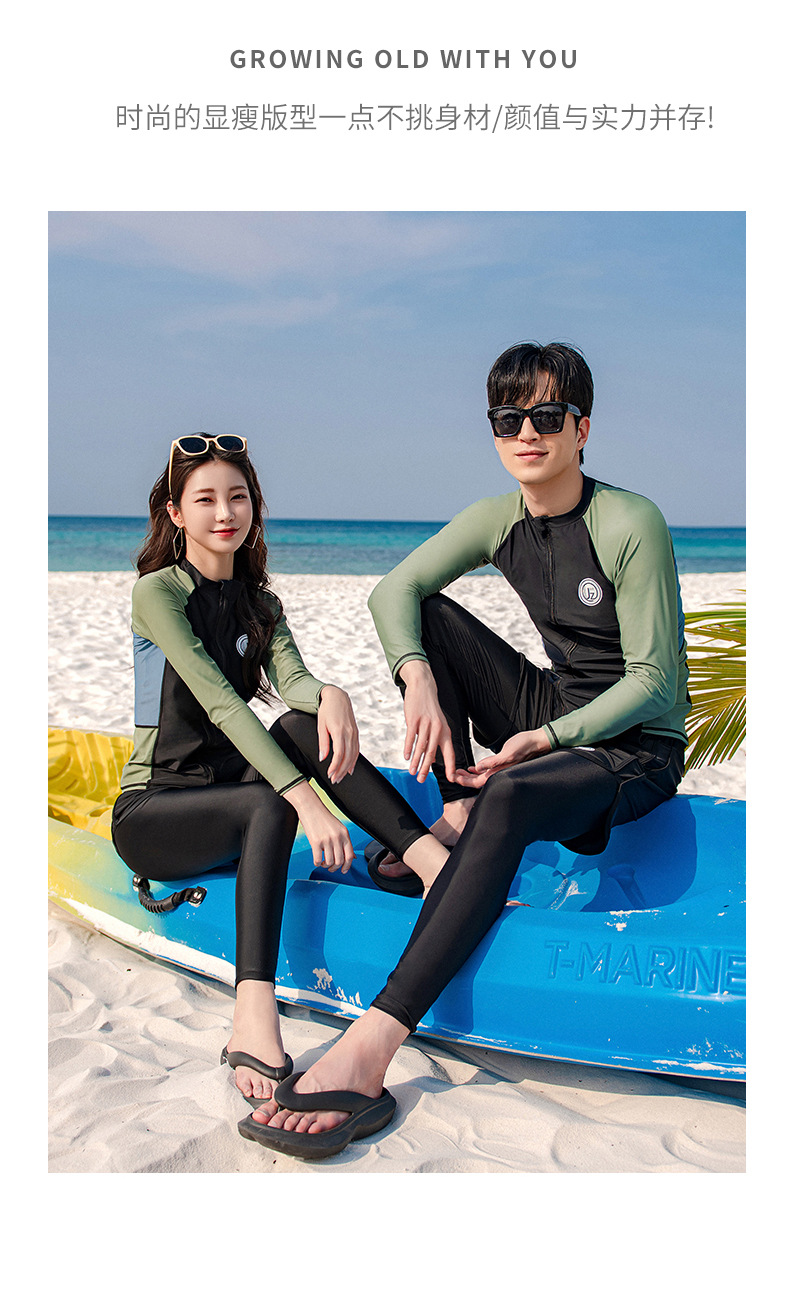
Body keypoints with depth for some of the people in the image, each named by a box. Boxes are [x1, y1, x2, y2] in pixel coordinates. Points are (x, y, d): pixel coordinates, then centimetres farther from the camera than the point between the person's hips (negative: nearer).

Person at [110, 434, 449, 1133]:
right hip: (151, 812, -5)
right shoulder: (158, 592, -10)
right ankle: (254, 1022, -48)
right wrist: (304, 798, -36)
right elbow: (219, 702, -24)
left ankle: (437, 863, -34)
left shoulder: (259, 601, 10)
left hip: (230, 790, 5)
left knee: (307, 724, -23)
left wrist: (330, 694, -37)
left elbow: (291, 678, -11)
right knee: (269, 804, -35)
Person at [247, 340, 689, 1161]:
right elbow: (393, 590, -4)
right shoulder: (498, 520, 0)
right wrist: (418, 680, -23)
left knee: (510, 797, -39)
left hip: (639, 746, -7)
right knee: (430, 617, -7)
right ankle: (457, 814, -9)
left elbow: (651, 682, -17)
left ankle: (373, 1043, -45)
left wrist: (548, 738, -26)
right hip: (552, 714, 7)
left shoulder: (632, 525, -18)